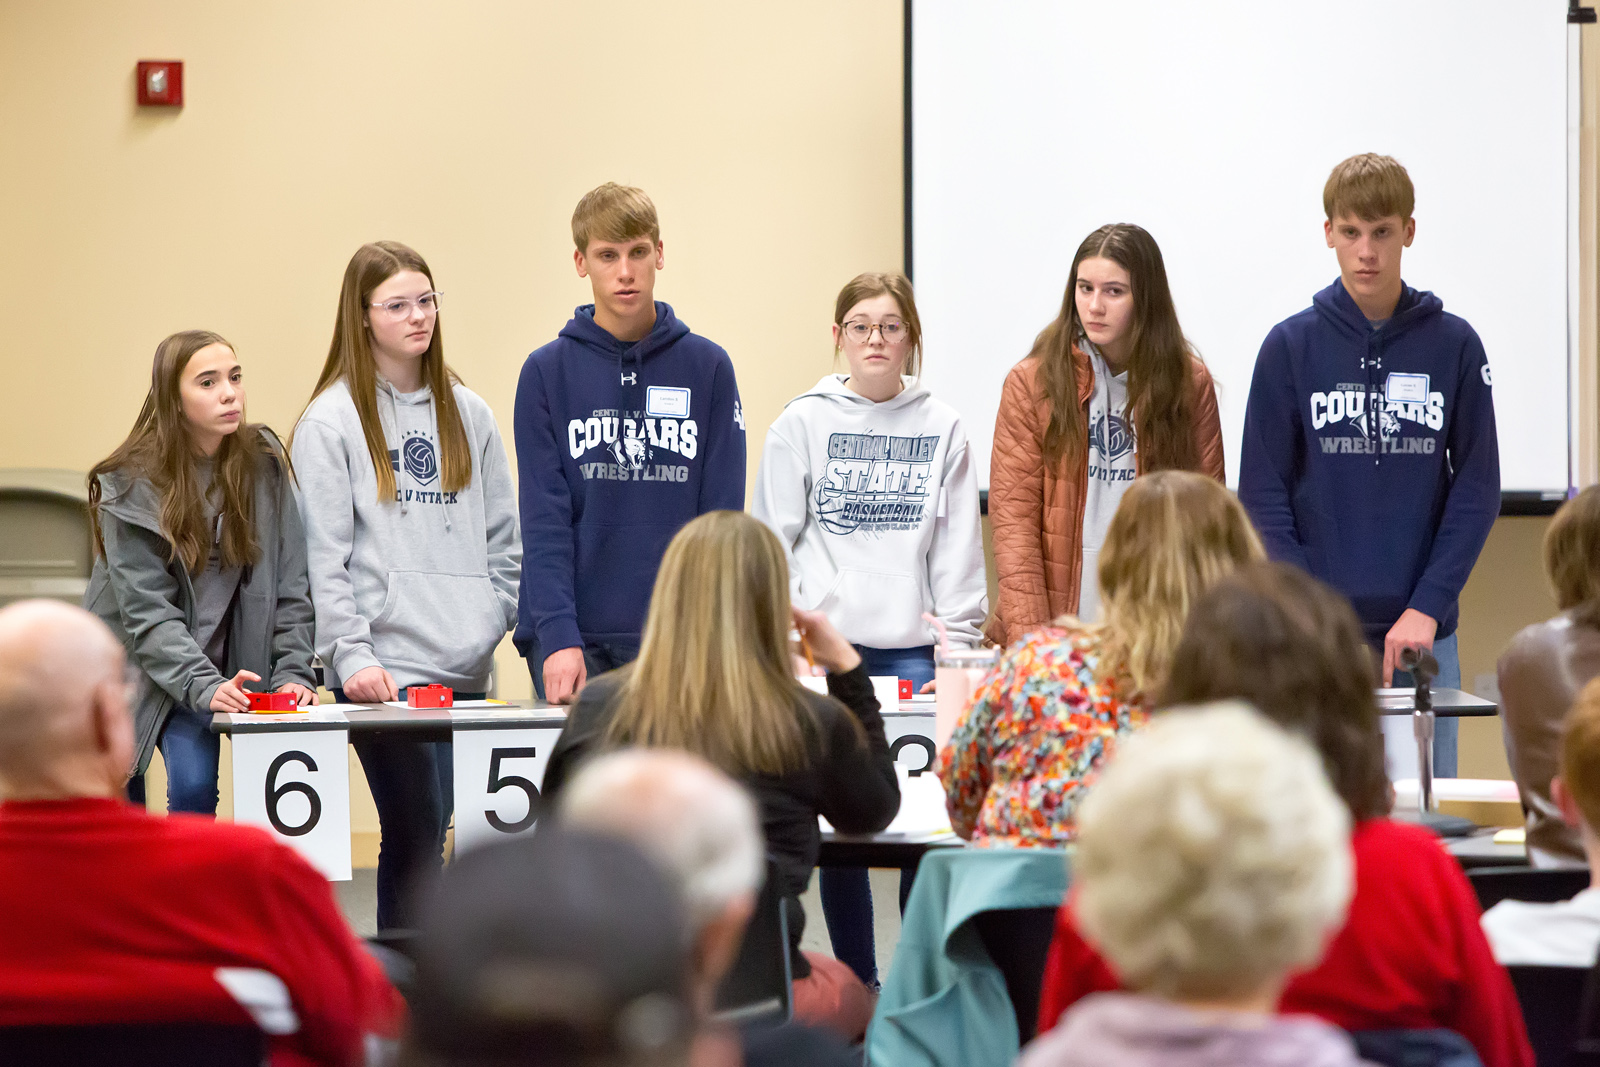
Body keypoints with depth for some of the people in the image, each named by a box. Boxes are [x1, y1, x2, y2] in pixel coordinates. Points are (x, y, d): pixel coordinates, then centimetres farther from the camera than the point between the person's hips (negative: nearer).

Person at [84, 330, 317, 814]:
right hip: (135, 671, -2)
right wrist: (204, 686, -31)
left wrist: (292, 673, -15)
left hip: (225, 673, 2)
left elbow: (289, 586, -3)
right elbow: (145, 611, -19)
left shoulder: (262, 463, -5)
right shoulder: (130, 486, -14)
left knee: (194, 786, -19)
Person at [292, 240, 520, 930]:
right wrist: (352, 654, -14)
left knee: (425, 833, 5)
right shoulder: (332, 421, -1)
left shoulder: (467, 414, 15)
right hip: (385, 669, -5)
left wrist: (502, 619, 7)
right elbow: (324, 558, -6)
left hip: (467, 665, 5)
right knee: (416, 834, -10)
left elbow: (502, 538, 19)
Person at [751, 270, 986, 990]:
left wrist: (957, 645, 0)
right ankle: (856, 983, 10)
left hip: (914, 648, 0)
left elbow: (959, 548, 7)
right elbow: (772, 541, 6)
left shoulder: (942, 429, 7)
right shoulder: (803, 424, 5)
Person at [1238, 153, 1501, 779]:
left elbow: (1477, 488, 2)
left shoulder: (1454, 345, 4)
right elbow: (1263, 494, 0)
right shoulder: (1291, 346, 2)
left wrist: (1428, 606, -9)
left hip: (1425, 634, 1)